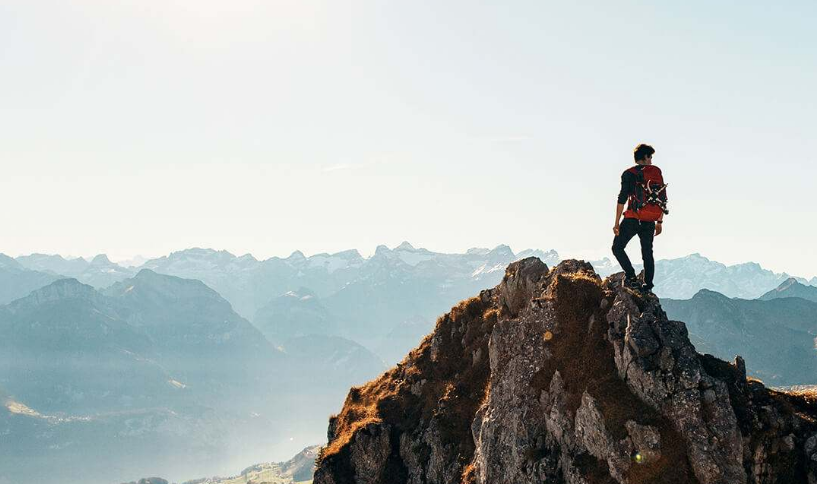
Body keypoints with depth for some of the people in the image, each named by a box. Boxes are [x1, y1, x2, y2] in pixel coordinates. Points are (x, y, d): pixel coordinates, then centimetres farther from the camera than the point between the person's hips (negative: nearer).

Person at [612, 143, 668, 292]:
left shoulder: (629, 174, -2)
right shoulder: (657, 172, 9)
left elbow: (622, 199, -8)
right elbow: (663, 199, 10)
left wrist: (617, 223, -6)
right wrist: (660, 221, 17)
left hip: (633, 219, -4)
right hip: (650, 222, 4)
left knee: (617, 248, 6)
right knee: (647, 253, 13)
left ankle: (631, 277, -9)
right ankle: (648, 286, 9)